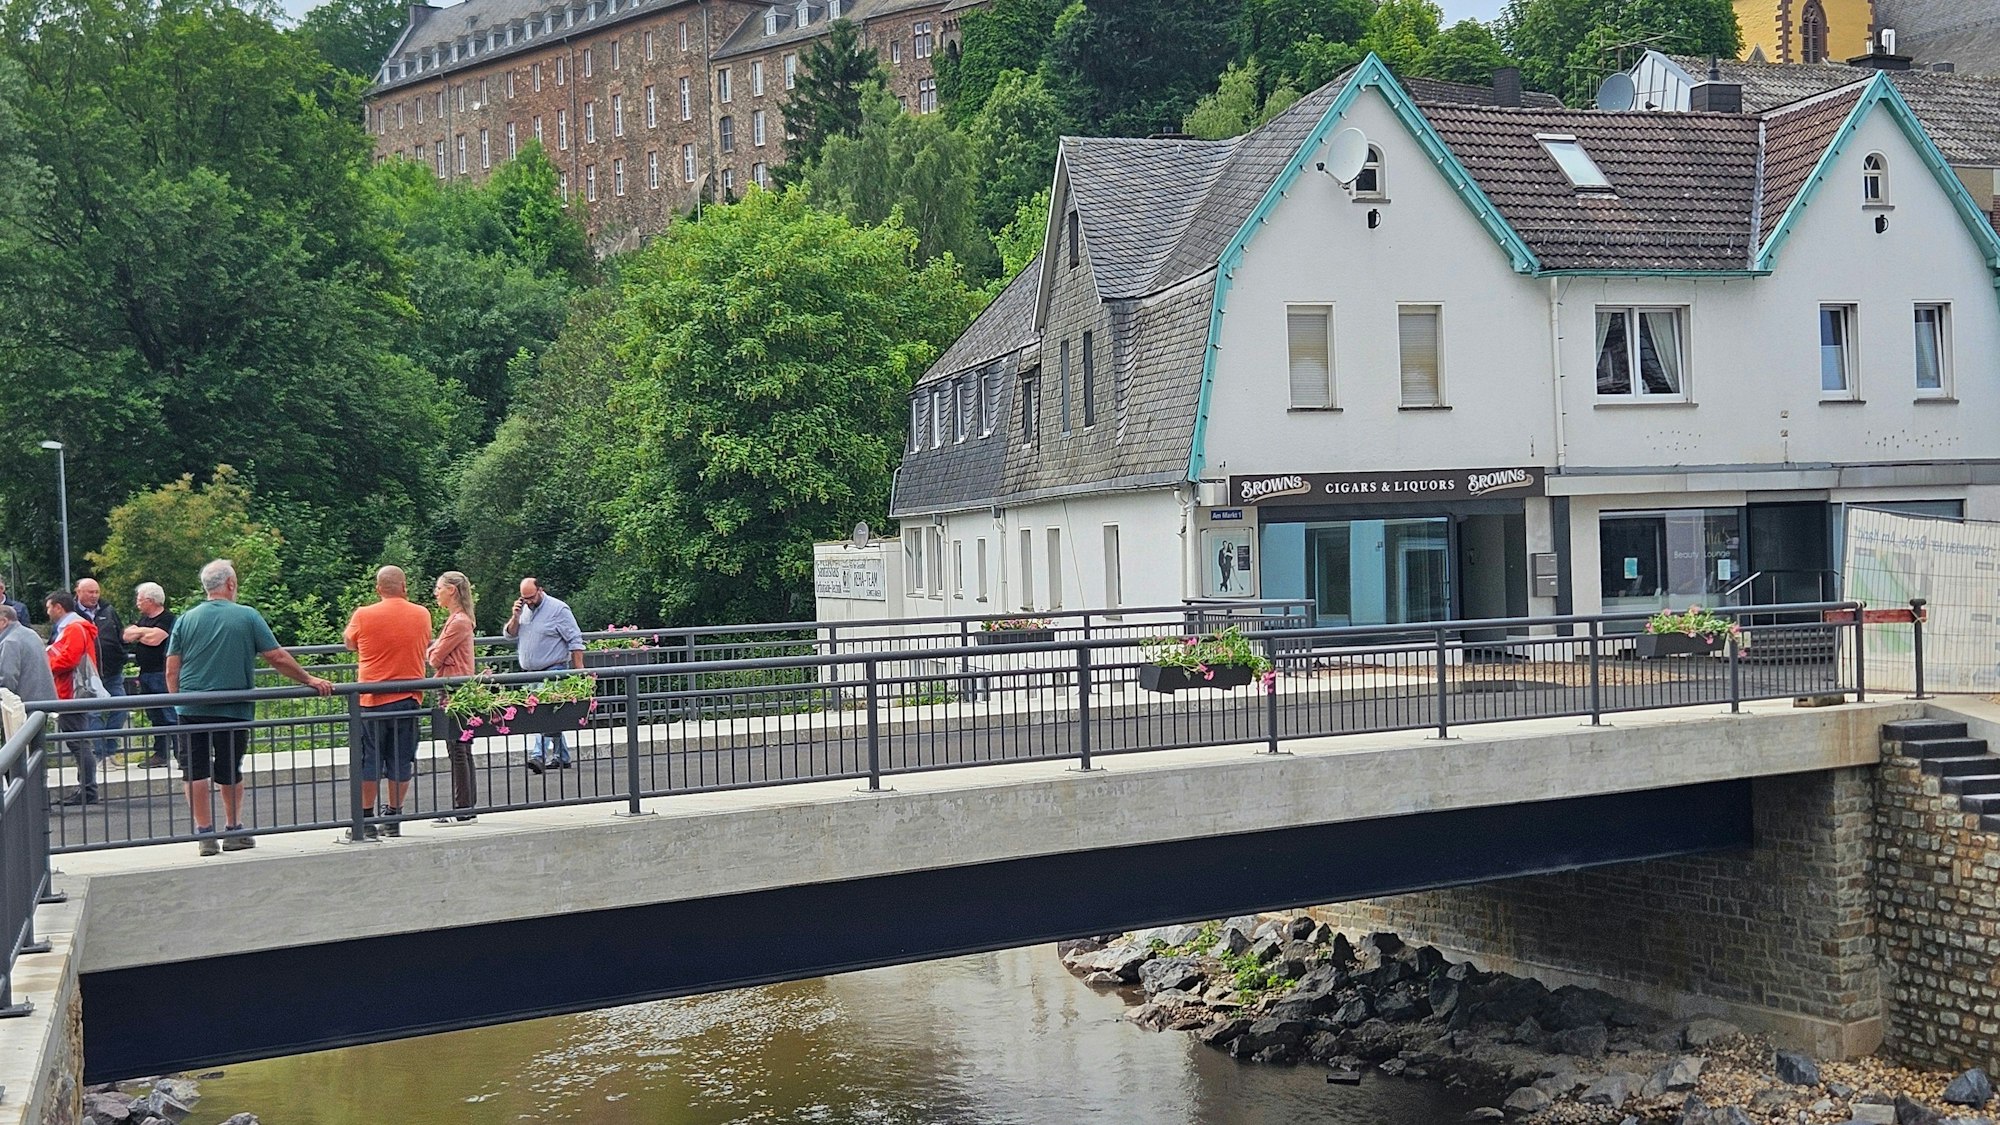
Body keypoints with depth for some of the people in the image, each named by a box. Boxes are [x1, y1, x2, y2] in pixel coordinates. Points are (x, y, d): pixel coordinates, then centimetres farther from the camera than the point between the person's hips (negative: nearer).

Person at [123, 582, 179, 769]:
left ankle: (181, 753, -10)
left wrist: (137, 635, -1)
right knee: (155, 718, 12)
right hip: (145, 675, 9)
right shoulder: (144, 619, 18)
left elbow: (154, 639, -21)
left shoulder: (167, 618, -10)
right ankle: (161, 755, 17)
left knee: (170, 716, -10)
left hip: (162, 674, -9)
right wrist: (144, 631, -10)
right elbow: (127, 635, 9)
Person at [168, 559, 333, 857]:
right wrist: (309, 680, 9)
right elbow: (278, 658, -1)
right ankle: (234, 832, 18)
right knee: (230, 772, 11)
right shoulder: (248, 617, -2)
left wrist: (179, 701, 16)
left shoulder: (186, 620, 3)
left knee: (196, 771, 5)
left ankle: (204, 833, 5)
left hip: (192, 710, 1)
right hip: (234, 710, -1)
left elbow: (172, 670, 3)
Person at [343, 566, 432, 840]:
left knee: (368, 763, 5)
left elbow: (350, 642, 12)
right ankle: (393, 818, 13)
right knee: (401, 762, 9)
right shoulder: (422, 615, 1)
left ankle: (366, 820, 8)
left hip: (371, 701, -2)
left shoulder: (364, 615, -7)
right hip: (408, 700, 2)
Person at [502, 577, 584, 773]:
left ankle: (538, 755, -27)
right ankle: (562, 756, 19)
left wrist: (579, 668, -13)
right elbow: (510, 633, 13)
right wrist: (515, 616, -6)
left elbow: (575, 640, -8)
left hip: (553, 670, -7)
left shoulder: (558, 609, -9)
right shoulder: (524, 609, 11)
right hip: (530, 672, 7)